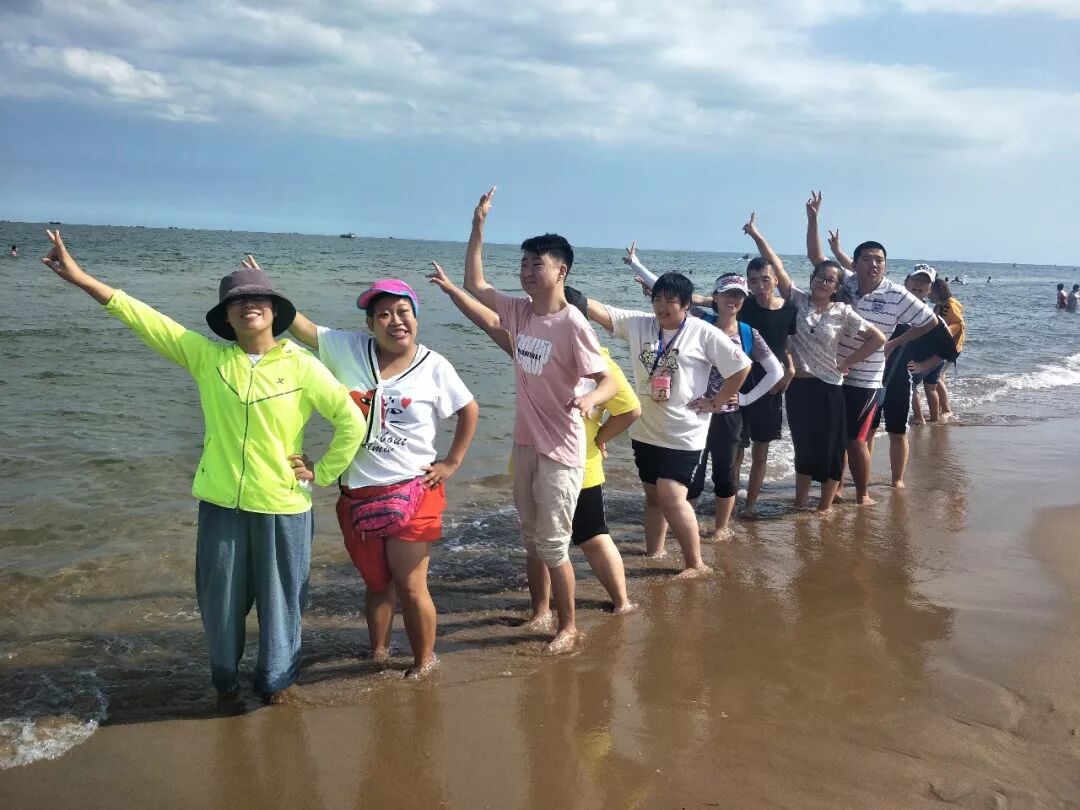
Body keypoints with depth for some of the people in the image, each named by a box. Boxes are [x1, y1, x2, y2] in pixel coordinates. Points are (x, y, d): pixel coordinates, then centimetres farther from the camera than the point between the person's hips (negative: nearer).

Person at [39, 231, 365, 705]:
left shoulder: (302, 367, -7)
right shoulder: (207, 356, -1)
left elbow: (351, 422, -4)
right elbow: (145, 319, -6)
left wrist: (322, 473, -5)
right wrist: (80, 278, -11)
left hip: (282, 505, -2)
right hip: (221, 502, 2)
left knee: (279, 599, 10)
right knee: (220, 598, 15)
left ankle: (275, 680, 34)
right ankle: (225, 678, 39)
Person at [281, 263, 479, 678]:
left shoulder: (434, 367, -5)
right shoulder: (348, 349, -2)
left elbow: (470, 410, 7)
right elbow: (301, 326, -5)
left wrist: (451, 463, 3)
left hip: (412, 491, -3)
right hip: (358, 492, 3)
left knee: (409, 586, -1)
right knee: (376, 582, 18)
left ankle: (424, 660, 20)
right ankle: (377, 653, 36)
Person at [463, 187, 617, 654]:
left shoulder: (572, 325, -20)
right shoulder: (519, 312, 0)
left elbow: (608, 381, -21)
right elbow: (475, 286, 8)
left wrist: (588, 400, -44)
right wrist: (478, 228, 1)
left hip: (560, 450, -7)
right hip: (524, 443, 7)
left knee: (553, 544, 1)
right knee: (531, 536, 19)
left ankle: (568, 626, 18)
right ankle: (540, 610, 36)